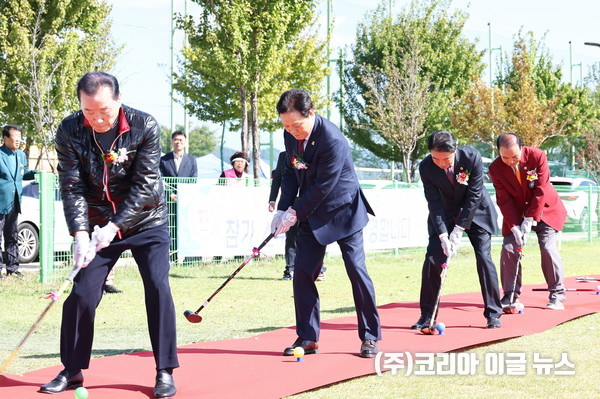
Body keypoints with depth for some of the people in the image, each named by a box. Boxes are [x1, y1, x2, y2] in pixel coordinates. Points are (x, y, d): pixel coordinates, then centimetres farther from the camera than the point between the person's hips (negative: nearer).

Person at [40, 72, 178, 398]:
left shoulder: (145, 126, -18)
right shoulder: (70, 131, -13)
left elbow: (145, 184, -20)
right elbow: (72, 186, -13)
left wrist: (114, 227, -26)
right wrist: (80, 235, -25)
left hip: (147, 222, -2)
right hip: (100, 226, 2)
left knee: (157, 289, -11)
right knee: (82, 292, -4)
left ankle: (165, 372, 0)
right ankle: (72, 371, 12)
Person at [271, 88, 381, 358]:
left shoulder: (332, 140, -27)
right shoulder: (291, 135, -4)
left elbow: (324, 187, -25)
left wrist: (295, 213, -19)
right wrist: (283, 210, -6)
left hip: (343, 211, -6)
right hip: (311, 214, 7)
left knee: (357, 271, -4)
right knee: (302, 273, 0)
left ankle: (370, 337, 6)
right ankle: (307, 338, 7)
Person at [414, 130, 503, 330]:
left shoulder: (472, 157, -27)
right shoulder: (426, 167, -23)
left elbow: (474, 196, -22)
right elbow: (434, 203, -18)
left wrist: (458, 230, -23)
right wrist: (443, 235, -26)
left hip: (476, 211, -1)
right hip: (444, 215, 1)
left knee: (484, 258, -9)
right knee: (432, 259, -8)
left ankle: (493, 313, 2)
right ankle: (427, 316, 2)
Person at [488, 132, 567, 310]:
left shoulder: (537, 156, -21)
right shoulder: (496, 168, -16)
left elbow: (540, 191, -20)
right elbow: (504, 200, -12)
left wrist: (529, 220, -21)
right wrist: (514, 226, -20)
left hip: (545, 209, -2)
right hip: (516, 213, 2)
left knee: (548, 248, -13)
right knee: (508, 248, -10)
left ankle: (557, 295, -3)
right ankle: (510, 295, 0)